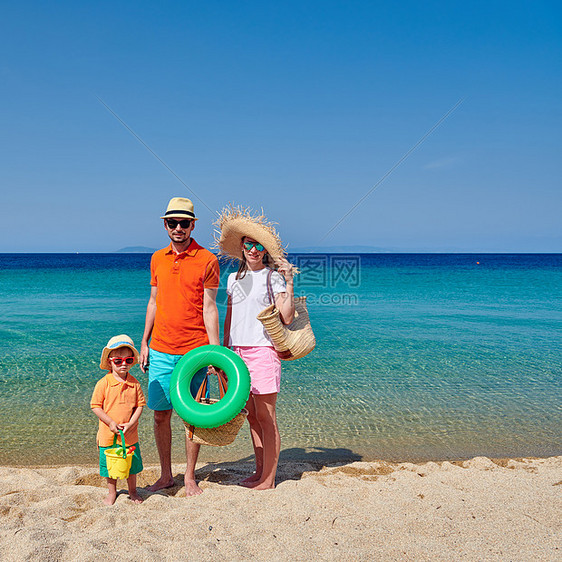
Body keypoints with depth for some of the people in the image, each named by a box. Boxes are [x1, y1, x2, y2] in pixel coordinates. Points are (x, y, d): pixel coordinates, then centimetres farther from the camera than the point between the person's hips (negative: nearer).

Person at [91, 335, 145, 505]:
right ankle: (112, 493, 34)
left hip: (130, 434, 2)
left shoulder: (134, 383, -4)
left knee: (132, 464, 14)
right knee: (109, 465, 12)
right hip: (108, 434, -2)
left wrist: (131, 423, -13)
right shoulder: (103, 383, -11)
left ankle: (132, 491, 36)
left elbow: (140, 405, 0)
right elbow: (95, 406, -8)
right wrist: (111, 423, -16)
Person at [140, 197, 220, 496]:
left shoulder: (207, 260, -4)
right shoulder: (157, 258, 10)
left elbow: (209, 307, -5)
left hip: (194, 352, -4)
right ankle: (165, 475, 24)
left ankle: (190, 477, 20)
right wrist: (144, 342, 13)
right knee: (160, 413, 8)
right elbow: (154, 302, 16)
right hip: (160, 351, 4)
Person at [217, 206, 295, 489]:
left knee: (266, 417, -2)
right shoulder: (234, 278, 14)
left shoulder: (273, 277, -3)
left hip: (263, 351, -6)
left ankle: (269, 478, 8)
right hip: (238, 352, 6)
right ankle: (259, 472, 23)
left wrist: (289, 283, -19)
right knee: (251, 415, 12)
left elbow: (286, 317, -13)